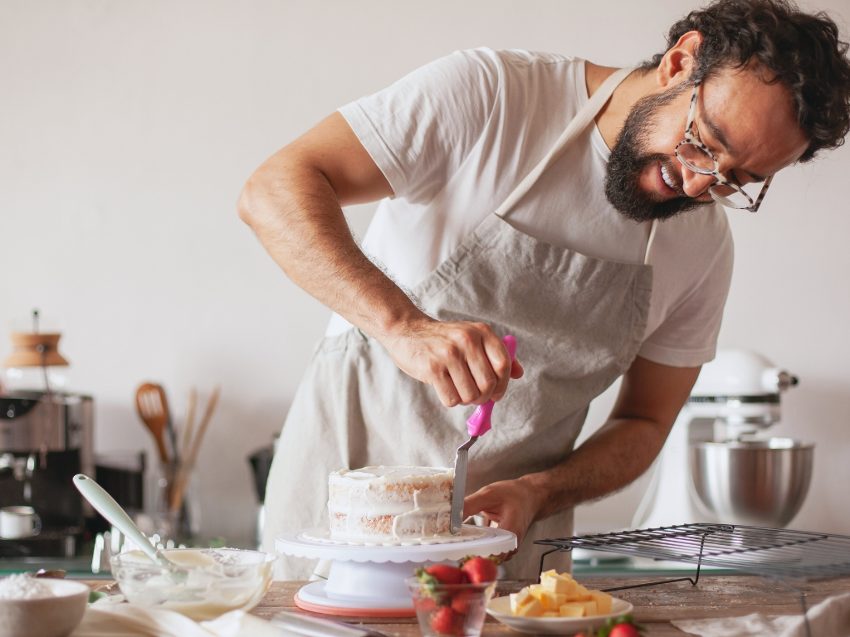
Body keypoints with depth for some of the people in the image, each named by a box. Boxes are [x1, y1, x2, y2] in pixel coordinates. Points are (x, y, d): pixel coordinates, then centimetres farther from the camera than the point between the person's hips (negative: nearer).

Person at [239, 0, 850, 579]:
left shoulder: (706, 246, -2)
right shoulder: (490, 93, -16)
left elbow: (643, 424, 7)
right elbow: (274, 190, -21)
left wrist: (535, 495, -13)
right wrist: (403, 325, -36)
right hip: (348, 470, -3)